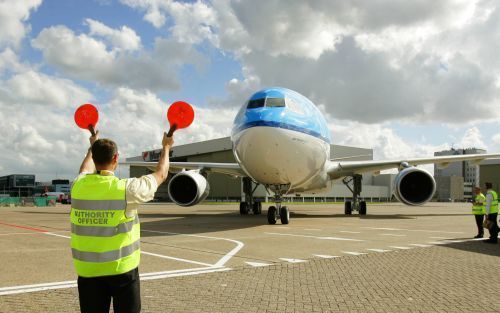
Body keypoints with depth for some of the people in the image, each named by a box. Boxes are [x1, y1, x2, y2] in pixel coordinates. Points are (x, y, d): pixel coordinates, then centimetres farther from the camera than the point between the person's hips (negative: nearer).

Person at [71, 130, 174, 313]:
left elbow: (86, 169, 22)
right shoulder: (126, 189, -15)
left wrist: (92, 146, 41)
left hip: (87, 270, 4)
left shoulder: (79, 186, -4)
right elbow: (160, 175, 2)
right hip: (122, 269, -3)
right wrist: (166, 147, 20)